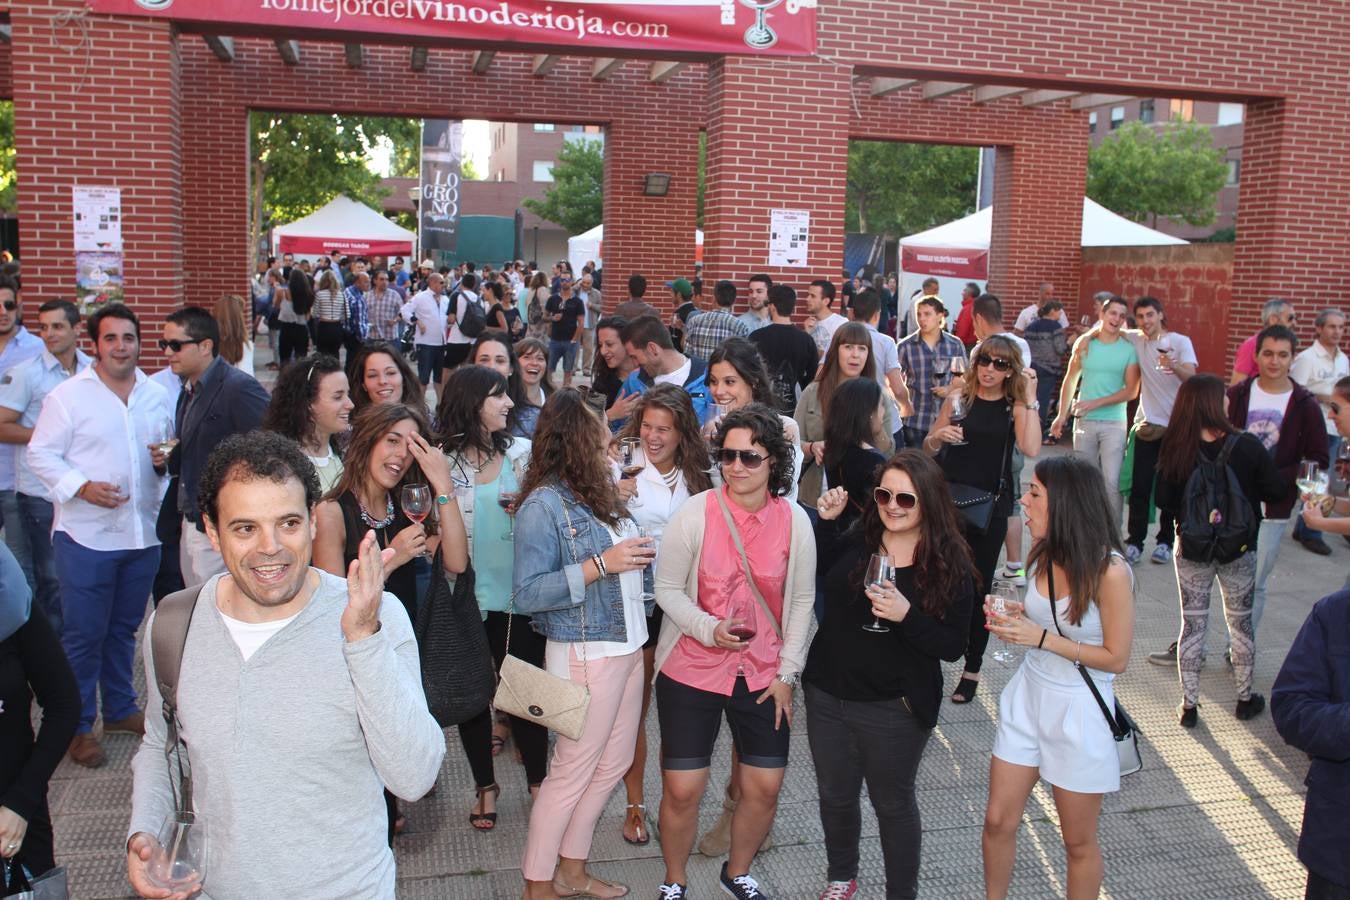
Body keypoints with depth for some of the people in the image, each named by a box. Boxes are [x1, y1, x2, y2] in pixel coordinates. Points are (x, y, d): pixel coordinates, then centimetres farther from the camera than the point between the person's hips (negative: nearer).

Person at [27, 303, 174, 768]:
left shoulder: (157, 395, 9)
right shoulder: (68, 395, -5)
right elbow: (41, 454, -6)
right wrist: (82, 486, -21)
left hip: (144, 532, 4)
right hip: (86, 535, -4)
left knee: (124, 628, 17)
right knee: (83, 634, 2)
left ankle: (120, 709, 31)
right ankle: (79, 726, 16)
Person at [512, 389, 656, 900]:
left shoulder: (599, 492, 7)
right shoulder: (543, 504, -15)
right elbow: (528, 594, -20)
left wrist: (642, 553, 0)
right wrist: (600, 564, -24)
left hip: (627, 646, 8)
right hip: (585, 654, -8)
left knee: (613, 764, 17)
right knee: (573, 771, 4)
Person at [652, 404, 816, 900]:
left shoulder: (794, 519, -5)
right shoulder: (694, 513, -12)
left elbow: (802, 600, 2)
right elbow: (668, 590, -7)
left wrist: (787, 673, 0)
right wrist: (710, 629, -23)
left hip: (763, 675, 2)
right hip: (692, 671, -2)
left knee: (765, 786, 9)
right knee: (682, 789, 2)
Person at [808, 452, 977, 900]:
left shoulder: (950, 567, -13)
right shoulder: (853, 543, -4)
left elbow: (953, 646, -13)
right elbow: (814, 573, 17)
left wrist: (907, 616, -30)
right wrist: (826, 521, 0)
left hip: (895, 710, -4)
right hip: (828, 695, 4)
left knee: (893, 803, 14)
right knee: (835, 795, 20)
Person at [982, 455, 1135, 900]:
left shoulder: (1110, 571, -21)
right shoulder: (1041, 554, -2)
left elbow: (1116, 659, -16)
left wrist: (1041, 638, -23)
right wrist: (1010, 620, -8)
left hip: (1078, 712, -5)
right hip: (1027, 696, 6)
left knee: (1078, 842, 12)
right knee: (998, 821, 12)